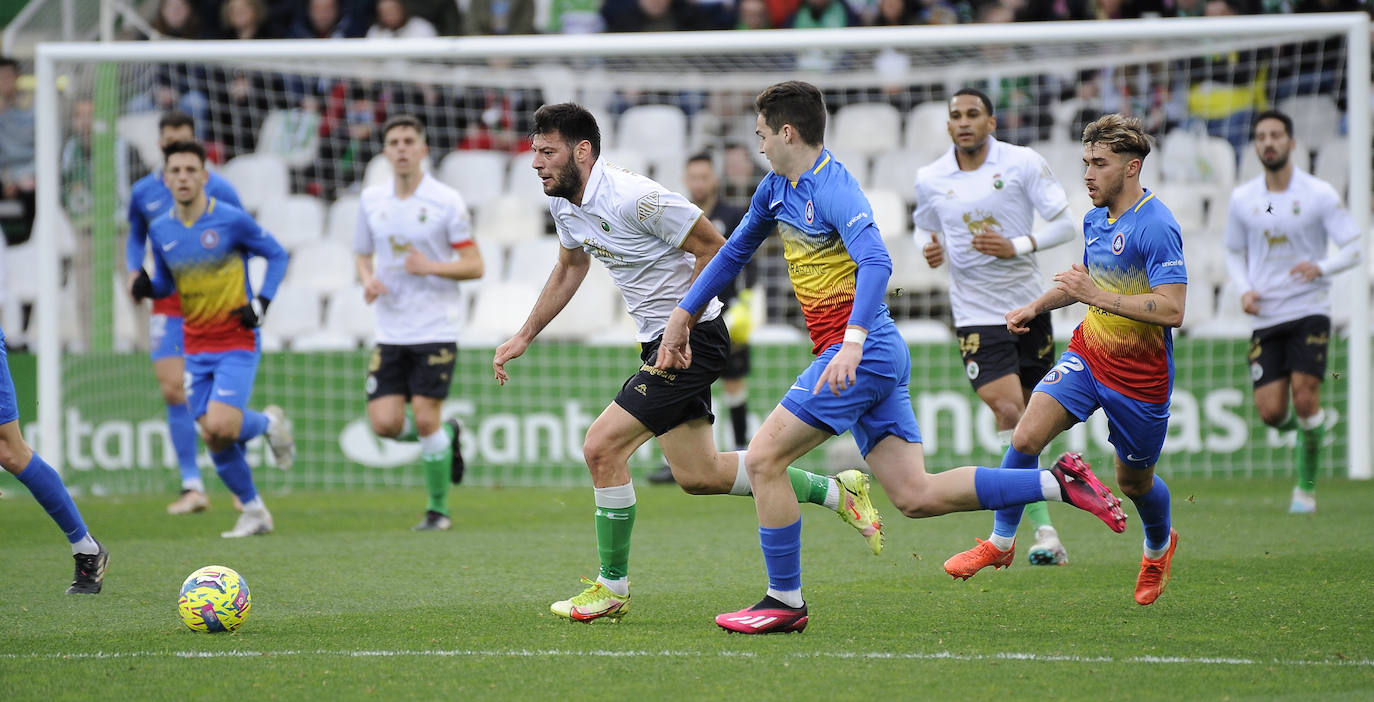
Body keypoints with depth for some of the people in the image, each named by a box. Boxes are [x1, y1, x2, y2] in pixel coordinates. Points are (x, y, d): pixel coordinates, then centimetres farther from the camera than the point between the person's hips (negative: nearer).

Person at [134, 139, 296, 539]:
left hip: (237, 342, -5)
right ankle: (254, 512, 19)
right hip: (197, 347, 5)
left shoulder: (230, 220, -12)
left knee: (221, 426, -20)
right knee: (212, 438, 1)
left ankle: (269, 423, 14)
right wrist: (147, 288, -7)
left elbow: (276, 255, 0)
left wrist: (261, 303, -12)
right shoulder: (160, 229, 3)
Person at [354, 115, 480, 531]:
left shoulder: (446, 201, -6)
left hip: (436, 330, -4)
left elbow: (474, 266, -4)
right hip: (390, 334, 4)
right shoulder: (372, 200, 8)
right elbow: (362, 254, 20)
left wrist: (431, 266, -20)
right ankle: (447, 435, 24)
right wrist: (368, 279, -2)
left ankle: (438, 509, 8)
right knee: (385, 423, -7)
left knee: (425, 419, -9)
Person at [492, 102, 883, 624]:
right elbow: (569, 268, 23)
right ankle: (835, 491, 26)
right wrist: (523, 337, 19)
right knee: (698, 475, 12)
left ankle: (611, 589, -2)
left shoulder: (634, 198, -23)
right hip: (661, 343, 9)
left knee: (602, 447, -14)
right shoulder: (564, 204, 4)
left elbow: (716, 250, -19)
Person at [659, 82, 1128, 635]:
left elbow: (876, 263, -29)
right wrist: (682, 316, 26)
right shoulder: (777, 188, 14)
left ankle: (785, 603, -2)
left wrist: (852, 344, -40)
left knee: (763, 459, -8)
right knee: (916, 496, 3)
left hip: (863, 354, -9)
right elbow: (735, 251, 28)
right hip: (879, 359, 9)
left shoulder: (833, 190, -15)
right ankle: (1057, 483, 4)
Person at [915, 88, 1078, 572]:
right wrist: (928, 249, -4)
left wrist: (1018, 246, -18)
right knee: (1009, 413, -18)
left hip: (1030, 306, 1)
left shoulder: (1023, 163, -3)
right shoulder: (930, 179, 2)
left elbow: (1064, 223, -3)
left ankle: (1004, 536, 24)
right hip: (977, 314, -1)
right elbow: (924, 227, 20)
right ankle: (1044, 532, -16)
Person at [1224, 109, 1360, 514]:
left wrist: (1321, 268, -23)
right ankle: (1307, 428, 30)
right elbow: (1234, 253, 17)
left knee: (1304, 395, -16)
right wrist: (1244, 290, -2)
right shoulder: (1242, 199, 4)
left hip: (1309, 312, -3)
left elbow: (1353, 249, -3)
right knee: (1270, 411, -8)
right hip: (1266, 317, 3)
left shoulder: (1319, 194, -5)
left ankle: (1307, 486, 2)